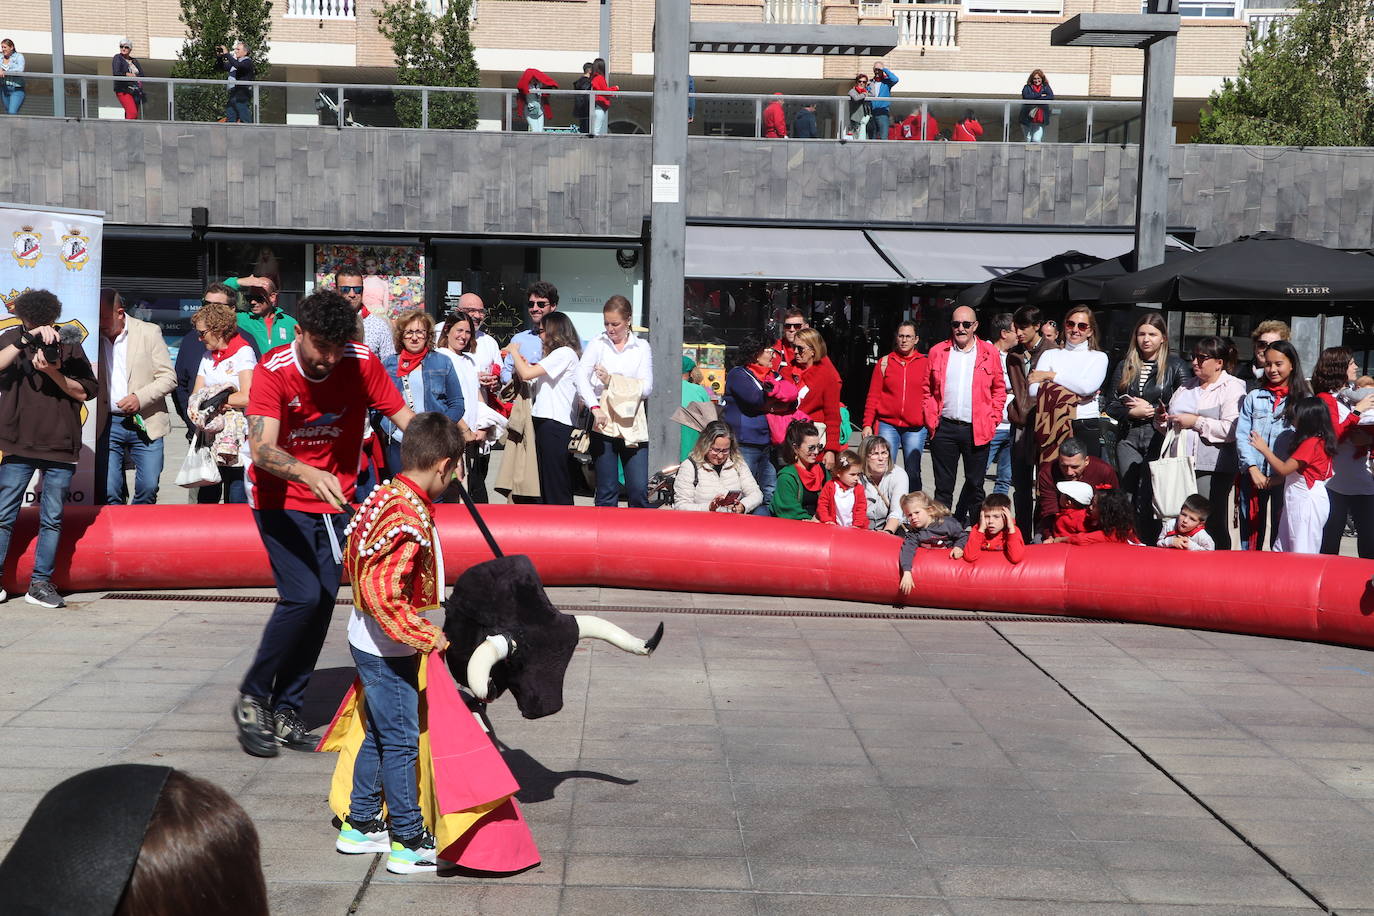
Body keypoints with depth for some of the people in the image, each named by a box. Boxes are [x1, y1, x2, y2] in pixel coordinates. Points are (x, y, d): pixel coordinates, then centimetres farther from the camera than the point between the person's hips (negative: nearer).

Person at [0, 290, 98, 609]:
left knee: (52, 519, 4)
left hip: (60, 446, 1)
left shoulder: (70, 347, 6)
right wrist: (27, 339, -21)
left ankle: (40, 583, 11)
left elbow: (84, 392, 1)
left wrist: (54, 372, -14)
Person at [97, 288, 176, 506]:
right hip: (107, 424, 1)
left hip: (145, 423, -1)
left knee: (148, 489, -1)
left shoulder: (149, 332, 1)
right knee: (108, 492, -3)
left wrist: (140, 398, -13)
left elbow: (169, 377, 1)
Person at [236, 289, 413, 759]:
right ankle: (251, 698, 2)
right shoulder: (273, 371, -19)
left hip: (332, 498, 4)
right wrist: (309, 474, -49)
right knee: (303, 596, -17)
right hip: (281, 499, -4)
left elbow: (405, 418, -13)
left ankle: (286, 711, 15)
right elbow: (261, 448, -31)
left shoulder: (362, 362, -11)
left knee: (324, 600, 1)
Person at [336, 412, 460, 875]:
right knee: (400, 741, 1)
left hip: (368, 641, 10)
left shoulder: (384, 496, 3)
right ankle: (410, 842, 11)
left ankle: (361, 824, 31)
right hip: (387, 648, -10)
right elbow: (383, 595, -31)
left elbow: (353, 561, 13)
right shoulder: (410, 520, -26)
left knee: (378, 734, 20)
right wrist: (426, 636, -24)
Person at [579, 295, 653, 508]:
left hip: (632, 425, 1)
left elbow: (647, 388, -1)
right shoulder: (597, 344, 6)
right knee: (606, 492, 3)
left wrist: (612, 381, -10)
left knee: (639, 490, -4)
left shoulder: (641, 347, 8)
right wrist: (595, 408, -22)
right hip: (603, 422, 0)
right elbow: (581, 377, -8)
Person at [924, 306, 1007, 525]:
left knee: (975, 484, 7)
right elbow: (928, 390, 11)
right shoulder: (938, 352, 7)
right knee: (943, 485, 5)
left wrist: (992, 420, 0)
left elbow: (999, 390, 9)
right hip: (944, 428, 1)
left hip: (978, 430, -1)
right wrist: (931, 420, 2)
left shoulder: (990, 353, 5)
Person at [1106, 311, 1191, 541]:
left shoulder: (1175, 366, 3)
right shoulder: (1124, 366, 15)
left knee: (1147, 502, -9)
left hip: (1159, 438, -4)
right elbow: (1111, 406, 11)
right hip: (1128, 439, 4)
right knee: (1129, 498, 2)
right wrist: (1133, 412, -7)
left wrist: (1151, 409, -7)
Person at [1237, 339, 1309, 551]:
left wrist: (1283, 474, -11)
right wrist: (1253, 469, -9)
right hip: (1253, 476, 2)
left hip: (1285, 477, -2)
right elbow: (1241, 435, 3)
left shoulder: (1304, 399, 3)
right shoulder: (1254, 398, 9)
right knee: (1250, 532, 6)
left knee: (1281, 533, 4)